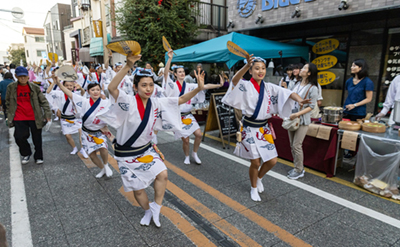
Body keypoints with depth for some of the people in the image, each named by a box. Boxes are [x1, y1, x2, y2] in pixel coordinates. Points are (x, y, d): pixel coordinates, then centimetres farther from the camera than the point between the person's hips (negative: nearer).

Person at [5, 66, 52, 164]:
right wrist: (11, 113, 7)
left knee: (37, 139, 7)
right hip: (19, 118, 1)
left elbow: (43, 101, 0)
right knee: (19, 137, -9)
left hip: (34, 117, 0)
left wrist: (47, 113, -8)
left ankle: (38, 157, 27)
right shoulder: (11, 87, 0)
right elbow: (8, 102, 12)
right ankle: (26, 154, 21)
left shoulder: (35, 87, -3)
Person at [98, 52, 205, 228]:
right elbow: (111, 88, -41)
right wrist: (128, 66, -52)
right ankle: (148, 211, 39)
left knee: (163, 175, -12)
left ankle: (156, 207, 14)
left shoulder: (156, 103, -7)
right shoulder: (128, 103, -22)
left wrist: (198, 89, -18)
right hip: (127, 154, -4)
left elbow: (180, 100, -4)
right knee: (138, 189, 8)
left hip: (146, 149, 4)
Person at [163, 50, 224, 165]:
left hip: (188, 115, 4)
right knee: (185, 139, -3)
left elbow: (204, 86, 0)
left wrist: (219, 85, -8)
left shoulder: (190, 86, 6)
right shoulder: (173, 85, -5)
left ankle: (195, 153, 18)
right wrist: (170, 58, -30)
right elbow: (166, 74, -20)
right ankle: (187, 156, 25)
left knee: (198, 134, -7)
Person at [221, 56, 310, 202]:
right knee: (255, 162, 2)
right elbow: (235, 80, -33)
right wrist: (246, 65, -50)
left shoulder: (269, 87, 3)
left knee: (272, 161, 6)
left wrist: (299, 100, -29)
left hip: (264, 128, 5)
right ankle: (254, 188, 30)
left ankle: (259, 178, 38)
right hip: (250, 128, -4)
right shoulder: (246, 86, -10)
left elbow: (288, 93, -7)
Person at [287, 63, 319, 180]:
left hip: (302, 120, -7)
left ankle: (299, 171, 10)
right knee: (292, 145, 11)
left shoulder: (313, 88, -10)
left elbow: (311, 106, -14)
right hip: (292, 118, 7)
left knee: (297, 145, -6)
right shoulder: (297, 85, 11)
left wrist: (297, 114, -21)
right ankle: (297, 167, 26)